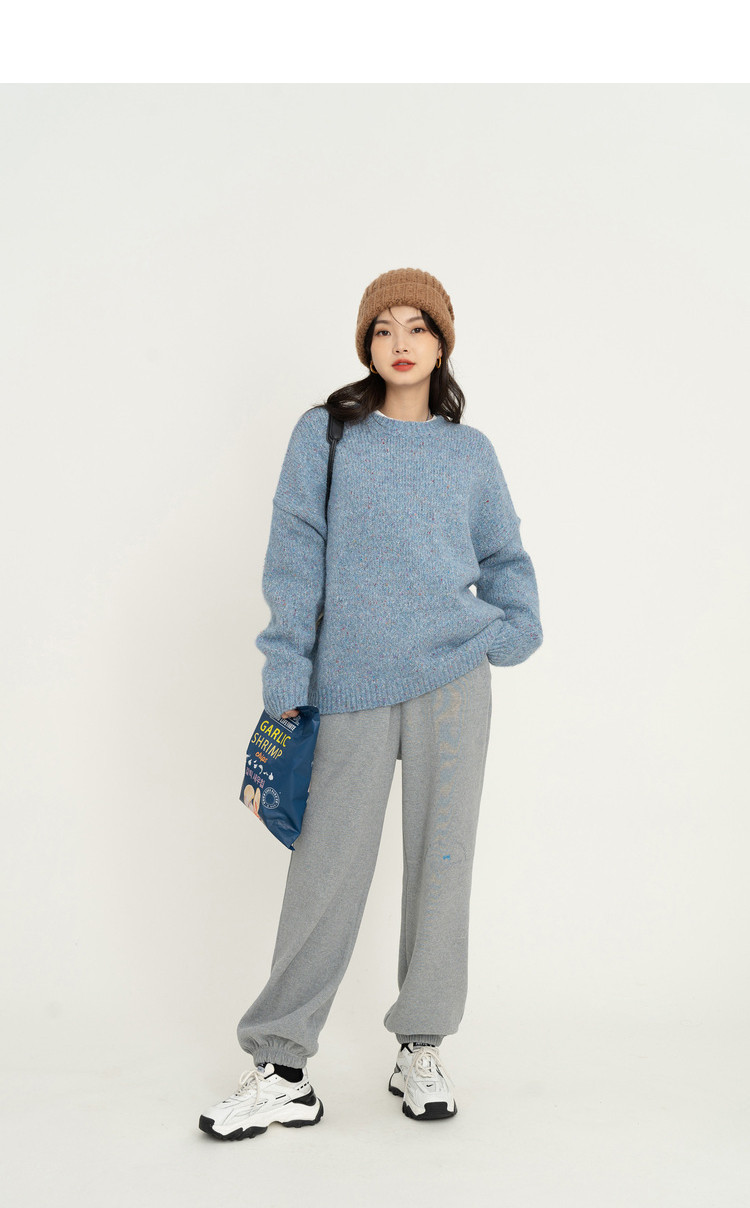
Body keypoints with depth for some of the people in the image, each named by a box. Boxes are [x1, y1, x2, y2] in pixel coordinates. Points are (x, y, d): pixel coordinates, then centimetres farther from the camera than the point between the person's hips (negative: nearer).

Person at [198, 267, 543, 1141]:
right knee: (327, 872, -1)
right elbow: (295, 562, 0)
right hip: (350, 686, -2)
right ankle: (282, 1068, 10)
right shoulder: (325, 435, 5)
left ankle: (420, 1051, 21)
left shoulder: (470, 453, 12)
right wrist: (285, 685, -7)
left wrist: (513, 634, 2)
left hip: (451, 679, 2)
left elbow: (504, 560, 21)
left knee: (440, 859, 6)